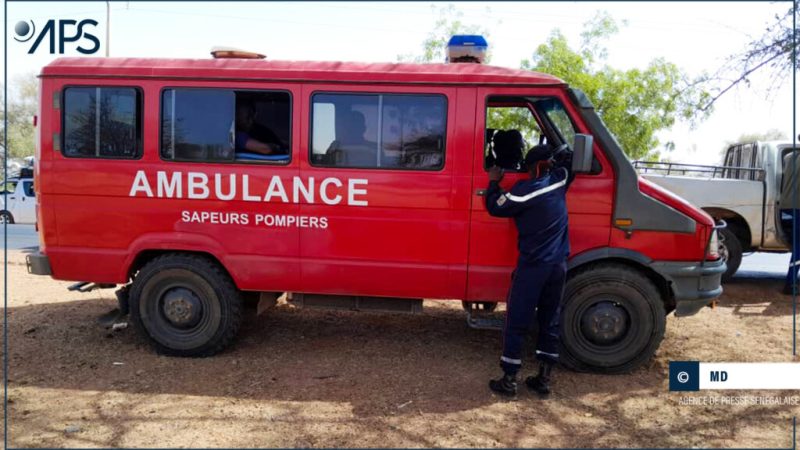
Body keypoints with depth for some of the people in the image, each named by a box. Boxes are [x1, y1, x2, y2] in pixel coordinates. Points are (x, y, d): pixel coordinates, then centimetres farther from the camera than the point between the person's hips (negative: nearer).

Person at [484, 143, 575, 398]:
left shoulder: (526, 190, -14)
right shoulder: (559, 179, 3)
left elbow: (495, 207, -4)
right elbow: (567, 157, 23)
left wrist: (493, 182, 9)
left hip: (533, 266, -6)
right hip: (558, 265, 6)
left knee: (516, 323, 3)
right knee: (550, 322, 13)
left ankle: (508, 381, 8)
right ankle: (544, 379, 18)